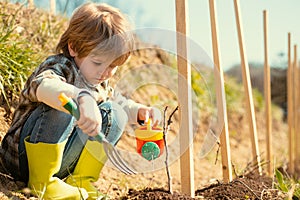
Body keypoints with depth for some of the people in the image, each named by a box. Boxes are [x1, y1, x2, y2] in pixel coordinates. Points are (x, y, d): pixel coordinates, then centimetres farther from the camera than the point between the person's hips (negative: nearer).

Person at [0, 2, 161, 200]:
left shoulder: (101, 84, 5)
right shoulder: (59, 66, -20)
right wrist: (82, 98, -64)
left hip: (62, 161, 7)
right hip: (25, 157, -7)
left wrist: (140, 111, -1)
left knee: (114, 113, -3)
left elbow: (121, 103, 22)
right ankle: (41, 181, -20)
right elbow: (43, 85, -45)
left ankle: (82, 179, -4)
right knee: (61, 109, -34)